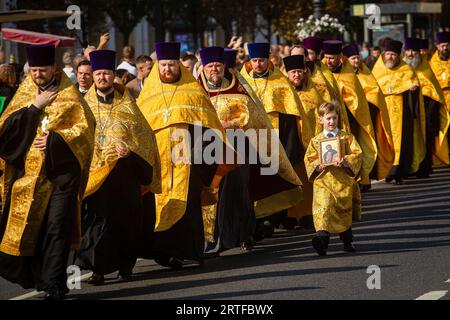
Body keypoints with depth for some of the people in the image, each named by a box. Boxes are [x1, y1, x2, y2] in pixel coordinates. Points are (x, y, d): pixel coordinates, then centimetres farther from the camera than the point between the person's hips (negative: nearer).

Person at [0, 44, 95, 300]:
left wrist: (54, 139, -15)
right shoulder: (25, 93, 10)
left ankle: (54, 284, -6)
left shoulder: (68, 96, 1)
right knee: (28, 227, 6)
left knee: (56, 228, -8)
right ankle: (36, 277, 21)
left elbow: (85, 127, -5)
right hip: (28, 170, 4)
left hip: (61, 171, -3)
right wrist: (35, 106, -9)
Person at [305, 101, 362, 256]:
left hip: (343, 181, 1)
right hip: (323, 181, -1)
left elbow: (357, 155, 1)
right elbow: (309, 159, 8)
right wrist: (318, 166, -12)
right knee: (323, 206, -22)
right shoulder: (315, 141, 10)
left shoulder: (347, 138, 8)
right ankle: (322, 235, -36)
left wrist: (345, 161, -16)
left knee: (344, 211, 8)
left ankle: (347, 241, 25)